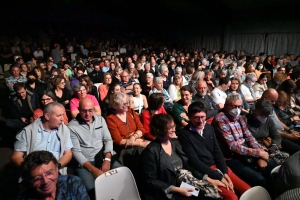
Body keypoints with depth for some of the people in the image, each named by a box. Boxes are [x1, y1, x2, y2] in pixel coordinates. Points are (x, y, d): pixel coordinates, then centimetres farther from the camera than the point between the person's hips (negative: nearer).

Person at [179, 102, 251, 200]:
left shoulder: (209, 128, 4)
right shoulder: (184, 134, -15)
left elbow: (217, 151, 8)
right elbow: (194, 161, -16)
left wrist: (225, 172, -5)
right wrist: (219, 176, -15)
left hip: (218, 166, 6)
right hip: (204, 172, -6)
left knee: (247, 190, -2)